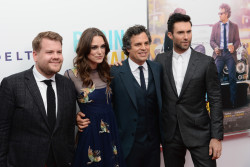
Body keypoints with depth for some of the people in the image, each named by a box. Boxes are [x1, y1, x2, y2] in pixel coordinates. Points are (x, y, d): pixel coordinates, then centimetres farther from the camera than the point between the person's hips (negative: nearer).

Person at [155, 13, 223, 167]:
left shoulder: (206, 62, -4)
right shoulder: (161, 60, 3)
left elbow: (215, 101, -4)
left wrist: (216, 137, -8)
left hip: (199, 132, -2)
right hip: (170, 133, 2)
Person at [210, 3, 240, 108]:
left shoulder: (234, 26, 8)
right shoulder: (215, 26, 11)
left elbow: (237, 40, 6)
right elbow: (212, 40, 9)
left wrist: (234, 47, -16)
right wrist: (215, 47, -11)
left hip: (230, 53, 0)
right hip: (219, 53, 1)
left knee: (232, 77, -3)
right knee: (217, 75, -10)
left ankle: (233, 101, 7)